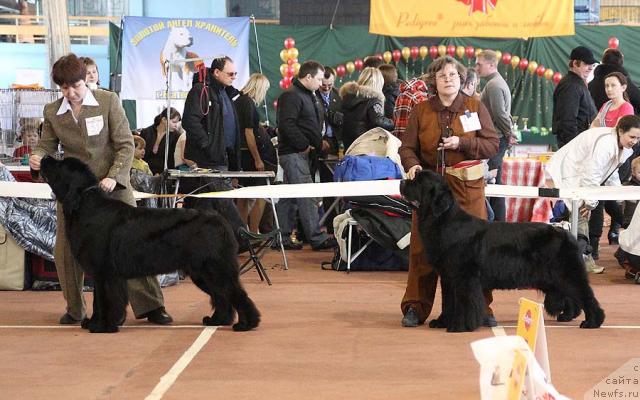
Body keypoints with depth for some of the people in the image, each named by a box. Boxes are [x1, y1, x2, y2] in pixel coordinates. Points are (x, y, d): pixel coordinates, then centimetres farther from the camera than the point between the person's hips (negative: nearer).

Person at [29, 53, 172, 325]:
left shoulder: (109, 101, -7)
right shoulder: (52, 111, 1)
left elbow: (126, 145, -7)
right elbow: (47, 145, 6)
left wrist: (113, 177, -20)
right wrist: (37, 158, -18)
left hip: (113, 185, -3)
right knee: (66, 249, 2)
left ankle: (151, 306, 4)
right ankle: (75, 309, 19)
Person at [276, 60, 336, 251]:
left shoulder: (308, 95, 20)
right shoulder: (291, 96, -13)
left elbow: (313, 124, 29)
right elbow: (287, 125, -22)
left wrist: (318, 142, 15)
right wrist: (304, 145, -18)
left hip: (301, 153, 10)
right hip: (293, 153, -10)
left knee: (288, 197, 11)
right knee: (307, 196, -10)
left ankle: (282, 237, 15)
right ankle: (317, 238, -10)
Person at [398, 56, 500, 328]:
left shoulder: (475, 107, 5)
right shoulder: (421, 110, 7)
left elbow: (493, 144, 1)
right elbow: (407, 147, 6)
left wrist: (461, 143, -13)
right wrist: (412, 165, -16)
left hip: (468, 188, -1)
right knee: (423, 248, 0)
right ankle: (415, 307, 7)